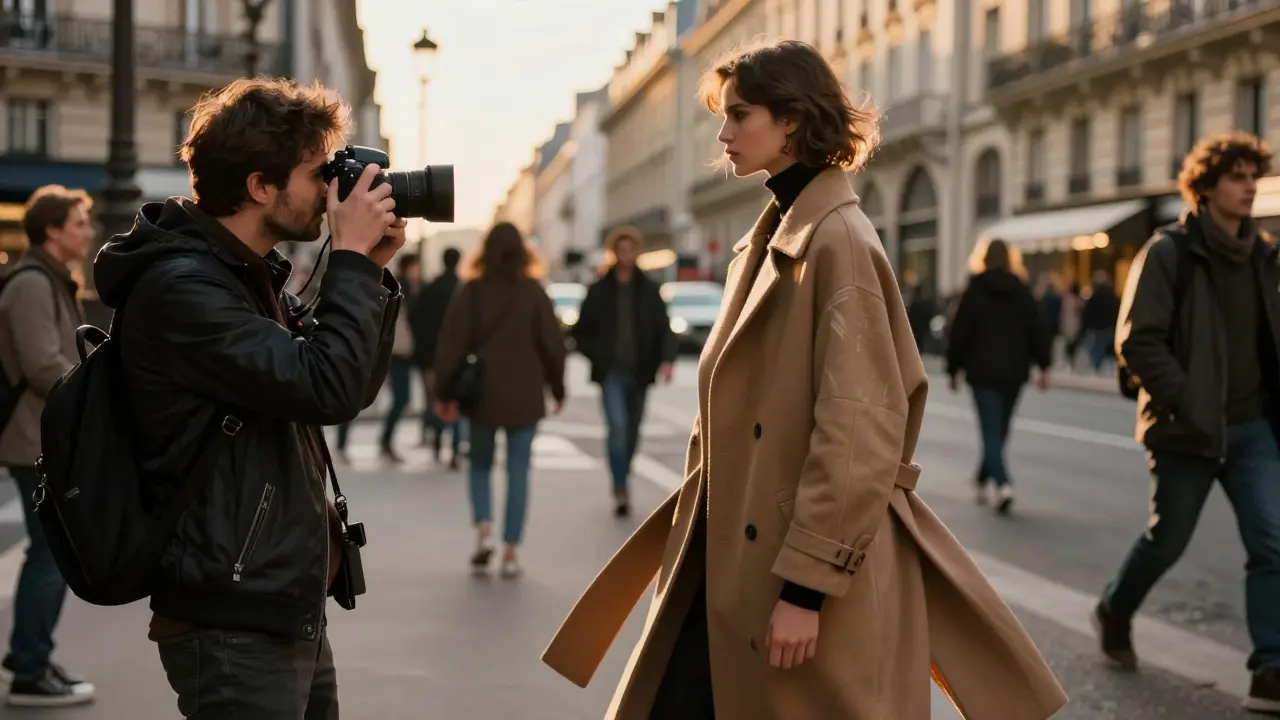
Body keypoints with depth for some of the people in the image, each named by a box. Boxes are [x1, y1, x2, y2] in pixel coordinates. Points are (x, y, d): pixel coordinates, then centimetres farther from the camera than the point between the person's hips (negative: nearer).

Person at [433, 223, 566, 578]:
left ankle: (483, 528, -3)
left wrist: (445, 392, 3)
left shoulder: (470, 292, -2)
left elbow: (451, 343, -4)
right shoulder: (533, 292, -2)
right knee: (518, 471, 5)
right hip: (525, 395, 0)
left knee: (481, 464, 17)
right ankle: (511, 551, 1)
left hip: (482, 393, 0)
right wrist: (557, 388, 10)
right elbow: (552, 343, -1)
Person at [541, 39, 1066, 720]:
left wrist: (807, 585, -20)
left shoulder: (838, 241, -14)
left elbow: (859, 432, -20)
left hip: (800, 576, -8)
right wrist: (693, 536, 16)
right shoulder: (773, 237, 13)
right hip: (730, 562, 8)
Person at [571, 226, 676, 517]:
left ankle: (622, 483, 30)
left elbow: (664, 329, 2)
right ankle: (621, 491, -21)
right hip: (611, 373, -2)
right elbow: (580, 331, 9)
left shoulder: (649, 290, 5)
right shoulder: (599, 290, 2)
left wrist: (666, 359, -14)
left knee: (632, 432, 11)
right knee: (617, 426, -19)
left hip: (639, 373, 2)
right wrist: (597, 356, -5)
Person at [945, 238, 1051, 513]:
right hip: (1014, 372, 4)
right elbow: (1038, 329, 1)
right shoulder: (1022, 291, 5)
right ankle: (983, 480, 30)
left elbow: (960, 334, -3)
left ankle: (1003, 483, -25)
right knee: (1000, 430, 16)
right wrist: (1044, 365, 4)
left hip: (983, 372, -3)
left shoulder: (974, 292, -4)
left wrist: (954, 369, 4)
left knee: (991, 431, -7)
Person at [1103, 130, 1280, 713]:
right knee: (1168, 540, 10)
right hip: (1187, 430, -5)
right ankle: (1115, 612, 38)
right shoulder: (1169, 252, -10)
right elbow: (1136, 340, -16)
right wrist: (1189, 405, -22)